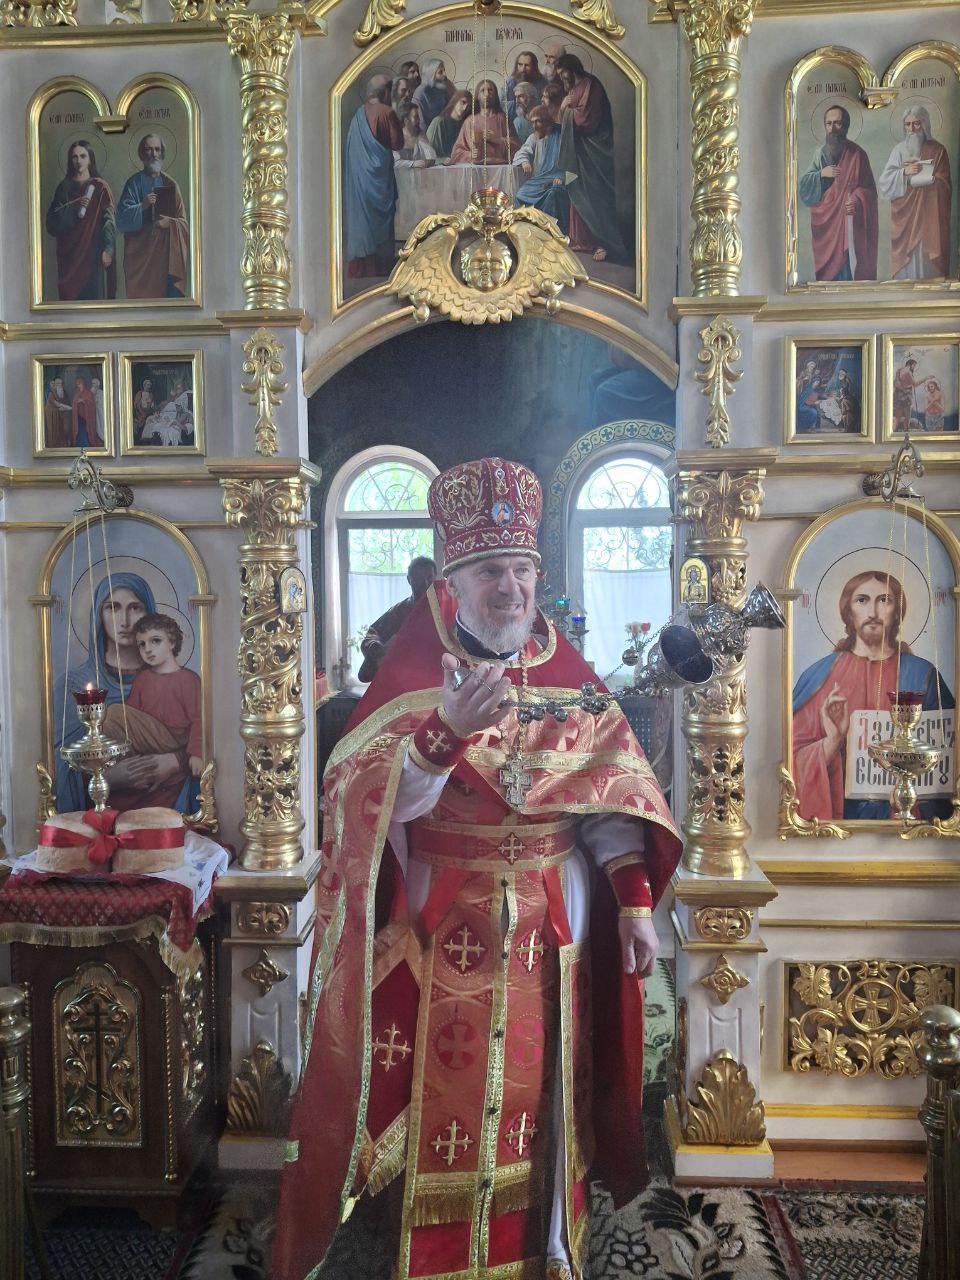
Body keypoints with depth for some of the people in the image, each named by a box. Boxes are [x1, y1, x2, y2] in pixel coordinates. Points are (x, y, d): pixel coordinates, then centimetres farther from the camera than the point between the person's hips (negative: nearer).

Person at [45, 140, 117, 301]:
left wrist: (108, 250, -16)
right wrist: (74, 208, -12)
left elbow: (109, 220, -4)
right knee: (71, 295, -2)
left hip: (94, 251, -2)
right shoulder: (64, 187, 10)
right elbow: (52, 221, 3)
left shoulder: (100, 187, 4)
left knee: (95, 295, -4)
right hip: (70, 253, 2)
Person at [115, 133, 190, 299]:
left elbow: (184, 223, 8)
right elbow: (121, 219, -3)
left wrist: (169, 223, -13)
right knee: (141, 298, -5)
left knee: (168, 294, -5)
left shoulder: (170, 184, 12)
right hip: (141, 253, -1)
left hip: (166, 253, 1)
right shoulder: (134, 183, 7)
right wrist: (142, 206, -18)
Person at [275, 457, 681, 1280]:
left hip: (551, 926, 4)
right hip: (444, 926, -3)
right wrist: (448, 730, -36)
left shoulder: (569, 675, 2)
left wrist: (636, 901, -2)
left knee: (543, 1095, 17)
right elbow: (368, 801, -21)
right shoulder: (412, 673, -9)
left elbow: (613, 795, 3)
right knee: (448, 1100, 7)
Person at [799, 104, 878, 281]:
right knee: (827, 272, 4)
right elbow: (803, 187, 4)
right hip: (825, 223, 3)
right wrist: (821, 174, -13)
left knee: (848, 270, -6)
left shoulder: (857, 154, -2)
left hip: (849, 225, -3)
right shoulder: (821, 154, 8)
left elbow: (868, 189, -1)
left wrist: (857, 201, -22)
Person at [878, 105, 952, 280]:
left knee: (926, 257, -3)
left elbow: (943, 185, -4)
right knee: (905, 258, 0)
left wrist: (917, 174, -13)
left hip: (929, 217, -1)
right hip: (904, 216, 1)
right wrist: (904, 172, -17)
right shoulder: (899, 149, 7)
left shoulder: (938, 150, 2)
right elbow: (884, 182, -2)